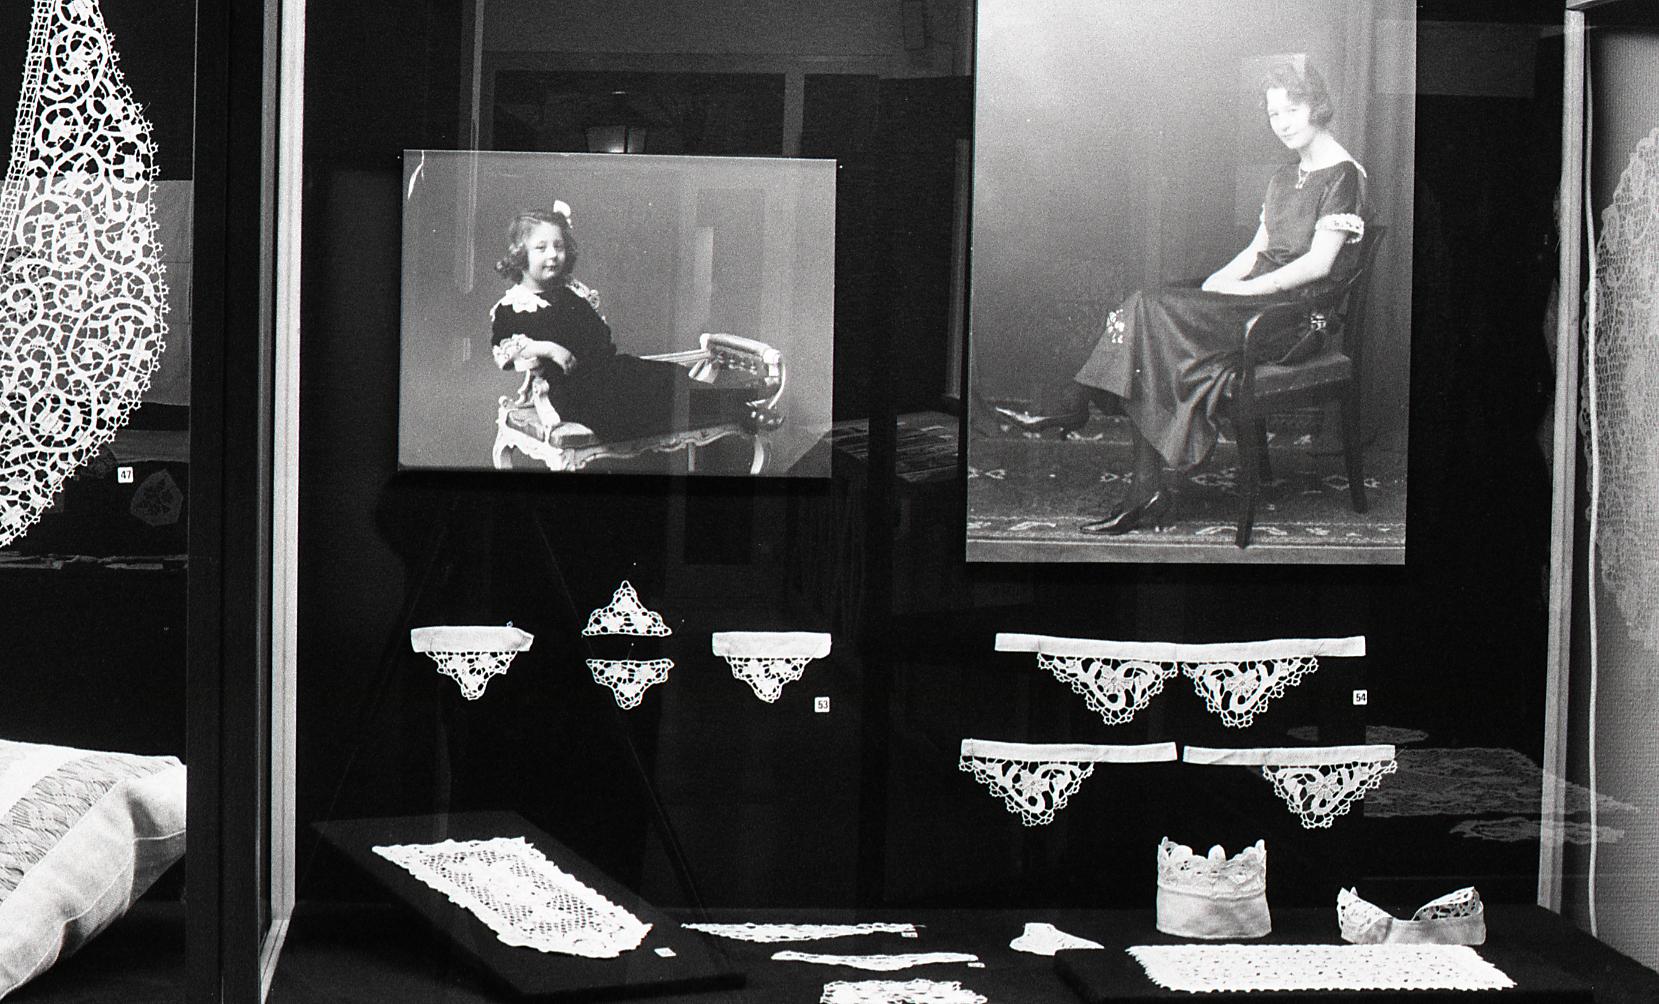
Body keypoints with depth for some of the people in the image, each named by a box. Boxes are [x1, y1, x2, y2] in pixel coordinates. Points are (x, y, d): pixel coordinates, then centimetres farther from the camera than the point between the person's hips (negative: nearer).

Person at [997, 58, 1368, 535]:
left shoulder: (1343, 174, -7)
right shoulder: (1283, 177, 21)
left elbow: (1319, 263, -15)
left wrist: (1242, 289, -15)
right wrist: (1217, 281, 0)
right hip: (1259, 300, 8)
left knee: (1148, 308, -22)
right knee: (1149, 345, -18)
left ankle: (1077, 410, -8)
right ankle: (1150, 492, -23)